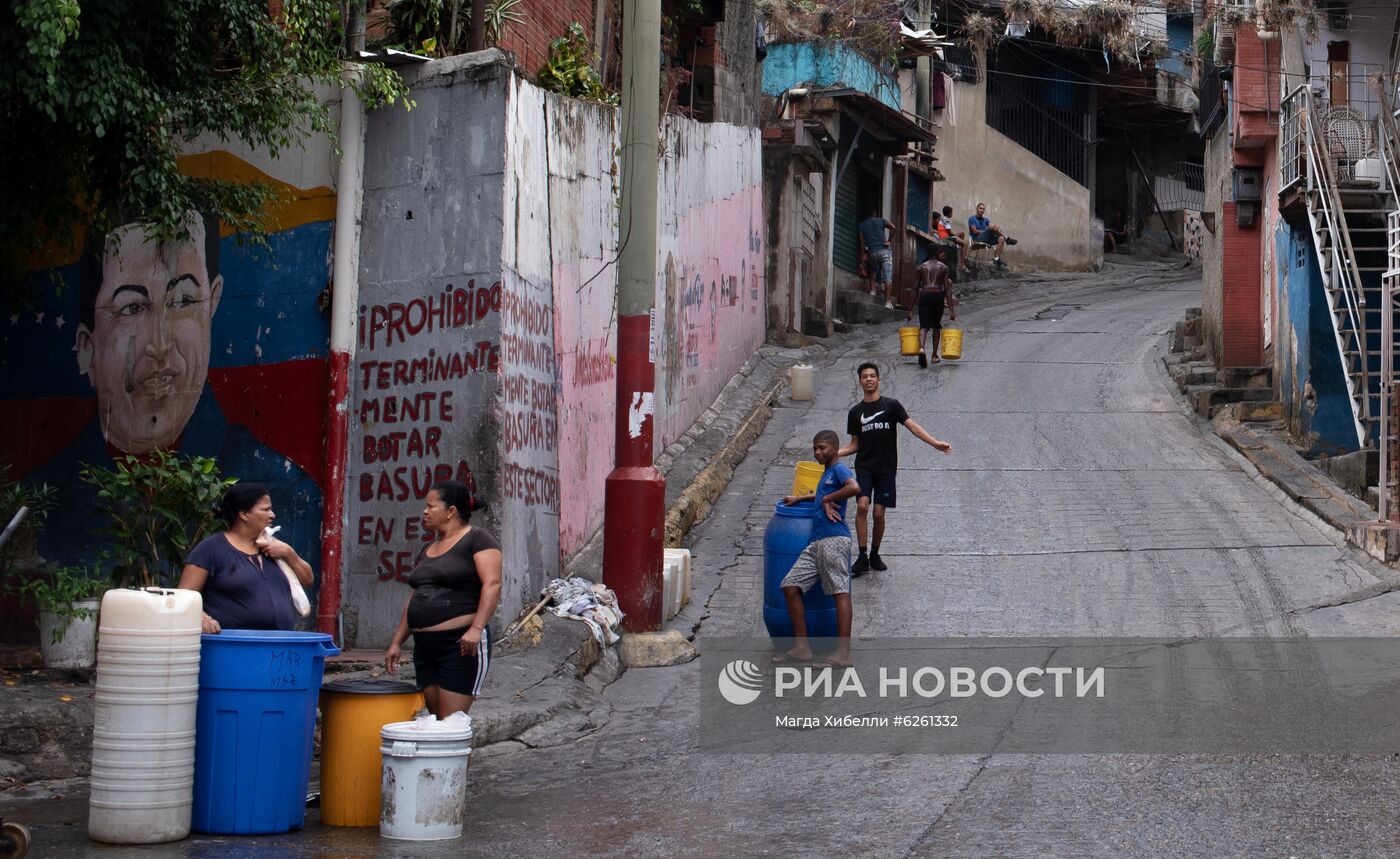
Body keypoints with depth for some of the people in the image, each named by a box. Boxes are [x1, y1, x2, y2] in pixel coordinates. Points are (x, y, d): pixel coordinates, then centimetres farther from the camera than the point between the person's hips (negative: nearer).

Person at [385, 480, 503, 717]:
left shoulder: (477, 539, -4)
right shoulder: (428, 550, 20)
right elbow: (414, 599, 24)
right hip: (425, 647, 8)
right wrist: (397, 642, 19)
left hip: (461, 645, -8)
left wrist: (476, 629, -26)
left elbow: (492, 584, -16)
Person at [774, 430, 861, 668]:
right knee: (790, 586, 4)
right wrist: (800, 498, 38)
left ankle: (843, 653, -12)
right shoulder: (828, 472, 24)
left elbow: (854, 487, -24)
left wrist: (827, 500, -13)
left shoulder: (839, 469, -3)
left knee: (840, 592, -10)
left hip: (834, 539, -10)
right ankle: (802, 647, 6)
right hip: (817, 542, 10)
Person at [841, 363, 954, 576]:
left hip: (886, 468, -1)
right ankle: (862, 558, -12)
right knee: (862, 506, -17)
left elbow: (912, 426, -7)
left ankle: (875, 555, 21)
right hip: (864, 467, 1)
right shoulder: (856, 412, 9)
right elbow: (854, 444, 13)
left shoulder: (891, 405, 1)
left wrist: (935, 443, -19)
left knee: (879, 513, 0)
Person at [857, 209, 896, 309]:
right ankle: (888, 301, -19)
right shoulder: (881, 221, 9)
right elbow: (893, 227, -8)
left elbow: (862, 242, 5)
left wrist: (864, 255, 5)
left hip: (872, 253, 2)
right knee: (887, 277, -7)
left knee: (872, 271, 31)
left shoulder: (862, 225, 13)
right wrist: (888, 241, -2)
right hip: (884, 251, -2)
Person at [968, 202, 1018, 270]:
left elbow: (991, 226, 3)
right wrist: (987, 231, -9)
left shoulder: (985, 220, 23)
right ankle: (1007, 238, -12)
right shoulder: (972, 219, 7)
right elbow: (975, 231, -6)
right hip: (977, 240, -6)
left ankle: (996, 259, -30)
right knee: (993, 227, -26)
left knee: (1001, 239, -23)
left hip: (987, 240, 6)